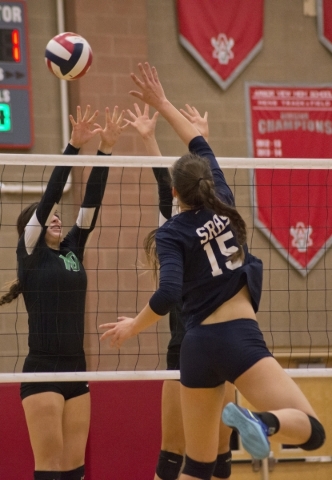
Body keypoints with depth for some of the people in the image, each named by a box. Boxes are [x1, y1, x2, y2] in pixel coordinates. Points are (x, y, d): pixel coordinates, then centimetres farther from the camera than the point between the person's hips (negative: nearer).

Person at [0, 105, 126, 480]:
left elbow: (91, 201, 8)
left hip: (76, 370, 6)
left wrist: (106, 149, 0)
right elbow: (49, 194, -9)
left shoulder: (72, 250, 13)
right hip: (42, 371, -6)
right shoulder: (30, 253, -1)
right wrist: (74, 145, -14)